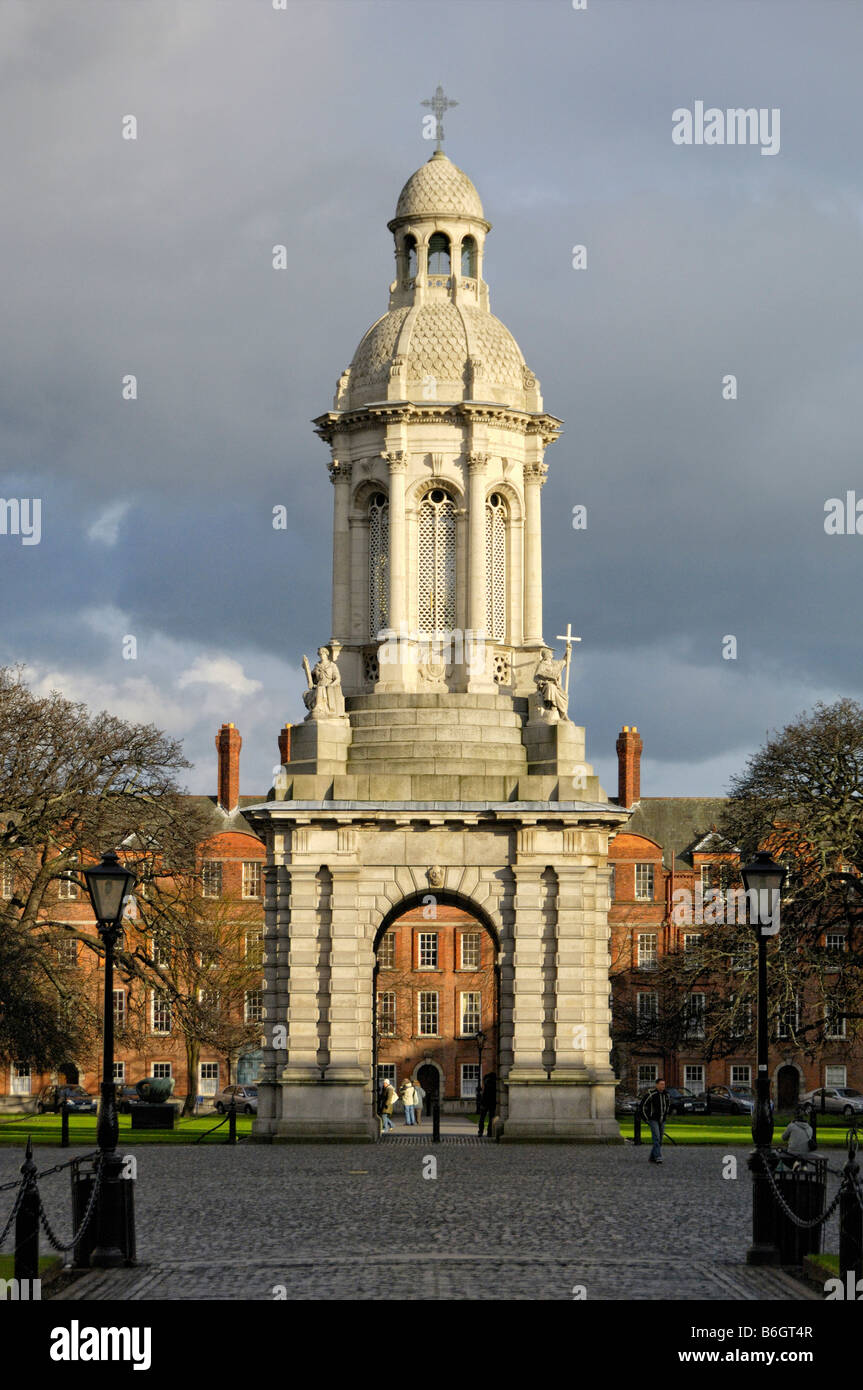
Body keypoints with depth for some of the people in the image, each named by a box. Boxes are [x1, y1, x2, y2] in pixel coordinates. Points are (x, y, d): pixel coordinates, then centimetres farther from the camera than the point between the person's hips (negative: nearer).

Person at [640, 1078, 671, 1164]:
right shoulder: (651, 1094, -14)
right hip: (653, 1120, -6)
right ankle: (658, 1157, -23)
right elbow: (643, 1105, -9)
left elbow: (668, 1105, 26)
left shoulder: (665, 1095, 6)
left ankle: (652, 1158, 17)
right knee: (656, 1138, -18)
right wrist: (646, 1118, -8)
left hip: (662, 1121, 6)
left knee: (659, 1141, 7)